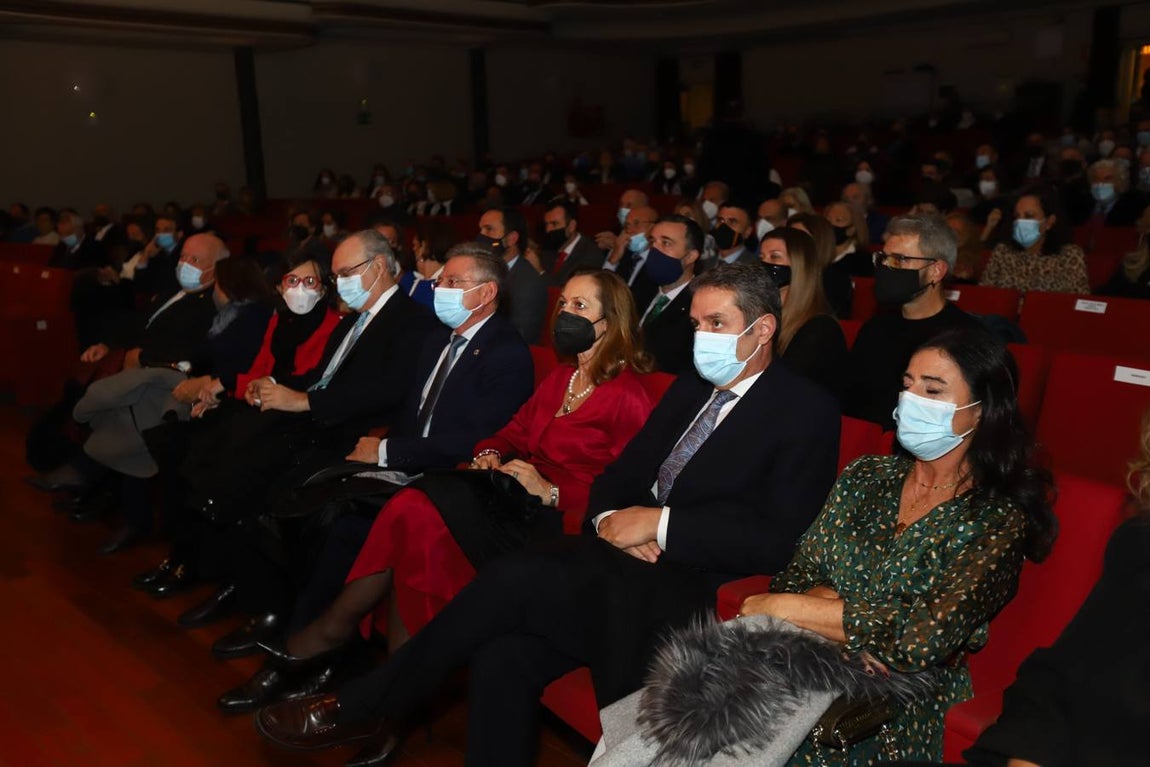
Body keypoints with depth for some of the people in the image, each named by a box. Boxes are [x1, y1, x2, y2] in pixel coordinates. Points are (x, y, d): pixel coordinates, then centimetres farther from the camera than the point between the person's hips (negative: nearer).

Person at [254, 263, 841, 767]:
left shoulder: (808, 412, -1)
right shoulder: (690, 389, 19)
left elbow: (774, 539, -13)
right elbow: (617, 478, 18)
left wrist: (659, 523, -15)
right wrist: (610, 519, -5)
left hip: (682, 596, -6)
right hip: (618, 570, 6)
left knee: (512, 580, -23)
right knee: (504, 660, -22)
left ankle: (365, 707, -3)